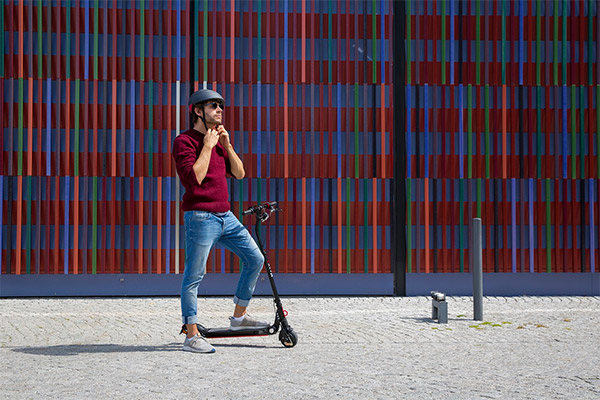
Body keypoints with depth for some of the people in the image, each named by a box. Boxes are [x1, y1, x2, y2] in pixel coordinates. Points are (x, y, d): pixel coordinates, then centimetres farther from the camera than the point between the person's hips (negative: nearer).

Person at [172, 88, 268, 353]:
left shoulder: (217, 139, 19)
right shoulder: (184, 141, -7)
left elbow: (239, 173, 13)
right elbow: (194, 178, -20)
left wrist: (226, 145, 2)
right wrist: (208, 146, -14)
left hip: (226, 216, 8)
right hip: (200, 217, -8)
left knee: (255, 259, 8)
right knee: (194, 276, -4)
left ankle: (239, 316, 20)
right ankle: (192, 337, 1)